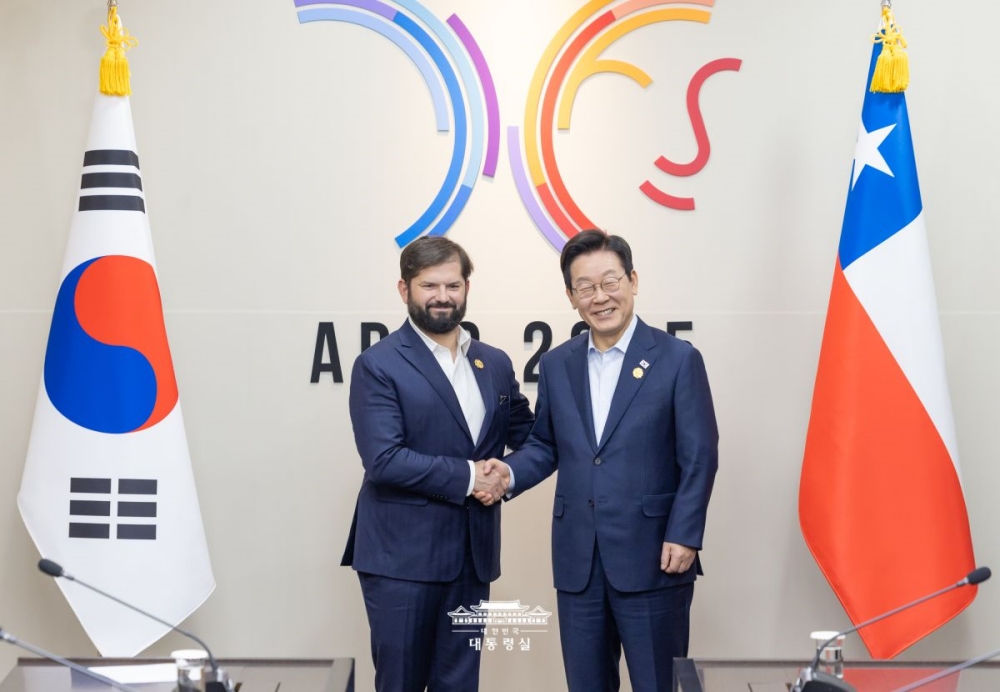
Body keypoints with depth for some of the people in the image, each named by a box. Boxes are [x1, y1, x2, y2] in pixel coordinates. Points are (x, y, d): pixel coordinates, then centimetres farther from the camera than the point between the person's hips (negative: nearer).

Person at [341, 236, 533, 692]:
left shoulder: (496, 364, 11)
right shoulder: (378, 365, -8)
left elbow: (527, 436, 19)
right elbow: (384, 461, -17)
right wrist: (468, 476, -14)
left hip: (474, 553, 5)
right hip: (402, 555, -5)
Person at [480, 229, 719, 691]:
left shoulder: (678, 359, -4)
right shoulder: (556, 364, 9)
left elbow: (700, 457, -7)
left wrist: (683, 537, -14)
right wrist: (510, 472, -6)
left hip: (652, 556, -4)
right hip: (577, 559, 4)